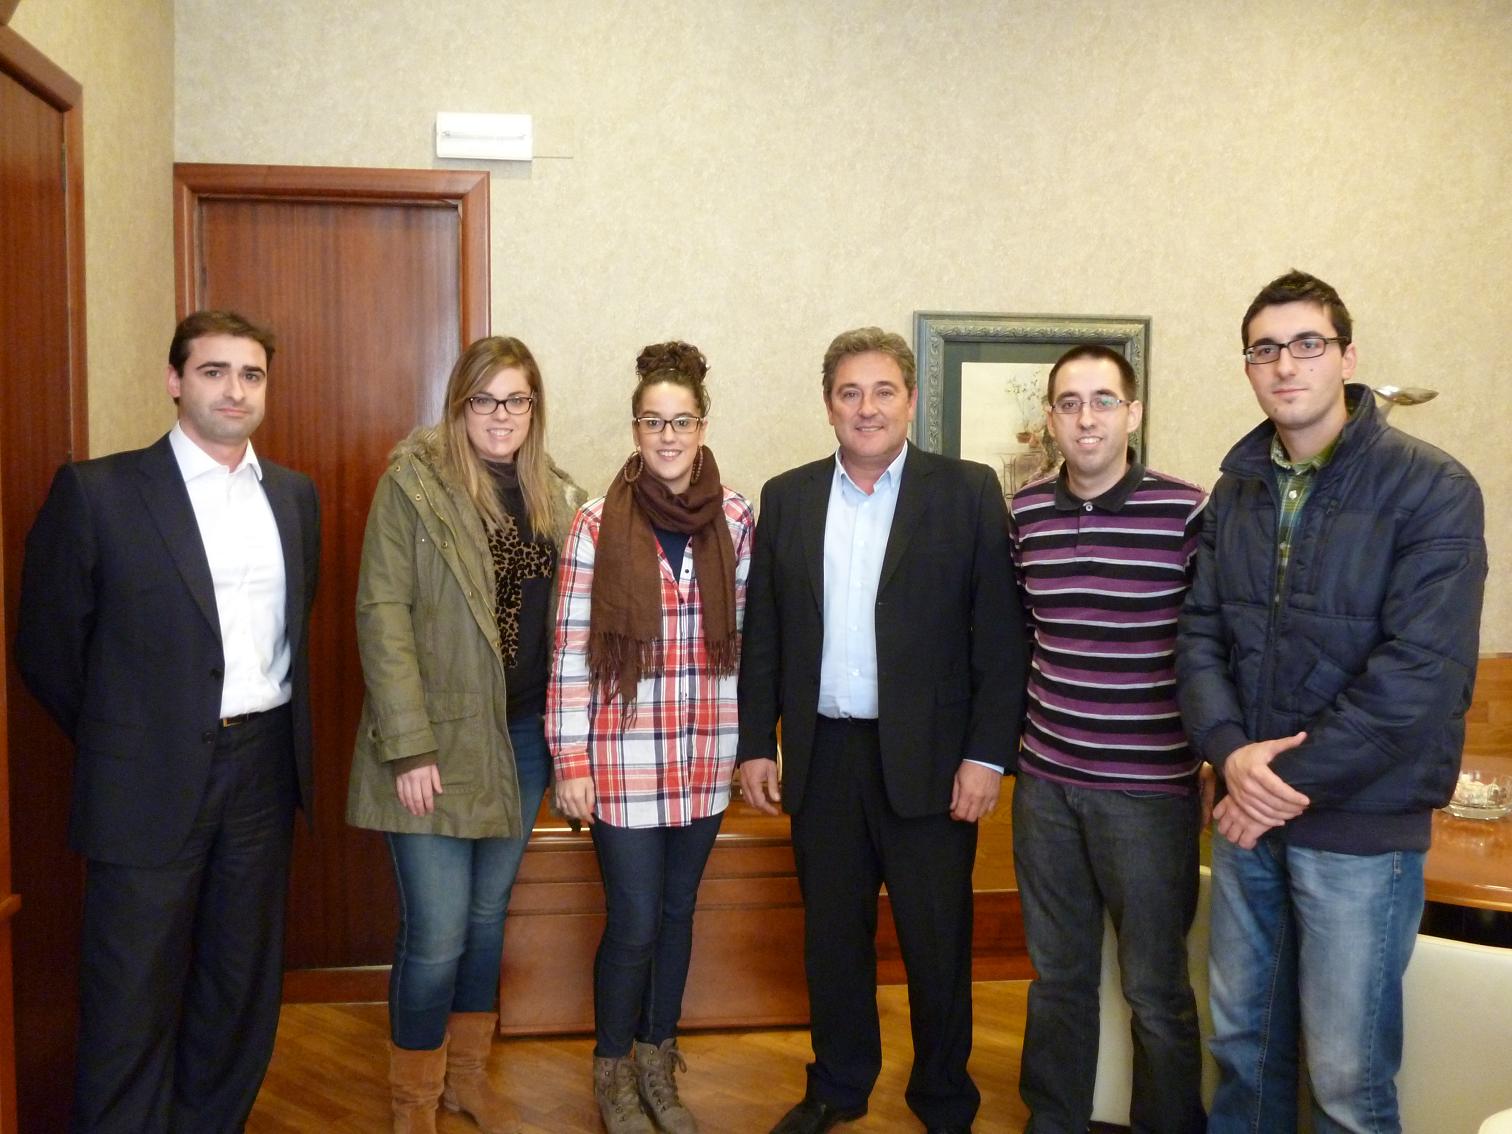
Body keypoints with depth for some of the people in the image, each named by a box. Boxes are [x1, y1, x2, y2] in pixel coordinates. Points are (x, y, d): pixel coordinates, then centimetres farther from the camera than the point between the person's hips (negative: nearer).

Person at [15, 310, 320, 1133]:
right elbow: (47, 644, -1)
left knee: (243, 989, 16)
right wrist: (119, 740, 5)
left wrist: (279, 732, 13)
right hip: (151, 781, -4)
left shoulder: (295, 495, 7)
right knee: (132, 1002, 7)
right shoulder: (97, 490, -7)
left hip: (264, 767, 5)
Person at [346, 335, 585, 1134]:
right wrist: (409, 746, -17)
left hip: (522, 738, 5)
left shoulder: (557, 498, 7)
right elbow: (382, 614, -12)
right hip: (440, 739, -5)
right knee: (437, 934, -1)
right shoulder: (413, 483, -8)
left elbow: (561, 620, 11)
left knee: (488, 916, 17)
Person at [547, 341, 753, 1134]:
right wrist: (570, 760, -8)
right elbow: (571, 649, -7)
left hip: (705, 755, 3)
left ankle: (657, 1067, 35)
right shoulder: (598, 522, -8)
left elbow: (741, 637, 7)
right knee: (633, 922, 3)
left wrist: (747, 738, 7)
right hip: (623, 756, -3)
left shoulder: (735, 518, 1)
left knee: (677, 912, 16)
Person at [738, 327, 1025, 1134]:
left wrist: (987, 754, -10)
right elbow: (762, 634, 8)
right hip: (821, 757, 3)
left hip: (929, 760, -3)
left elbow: (1000, 635, -6)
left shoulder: (968, 493, -3)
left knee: (936, 942, 9)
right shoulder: (786, 498, 6)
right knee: (831, 936, 15)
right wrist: (756, 744, 5)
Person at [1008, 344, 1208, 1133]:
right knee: (1057, 972, 18)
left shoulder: (1187, 512, -10)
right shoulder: (1023, 513, 3)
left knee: (1155, 988, 8)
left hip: (1149, 787, -4)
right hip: (1045, 780, 4)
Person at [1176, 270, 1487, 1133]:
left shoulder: (1432, 489, -11)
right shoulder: (1237, 490, 6)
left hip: (1362, 825, -5)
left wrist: (1296, 782, -16)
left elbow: (1424, 671, -18)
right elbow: (1200, 634, 3)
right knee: (1242, 1037, 18)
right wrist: (1231, 751, -14)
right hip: (1249, 812, 5)